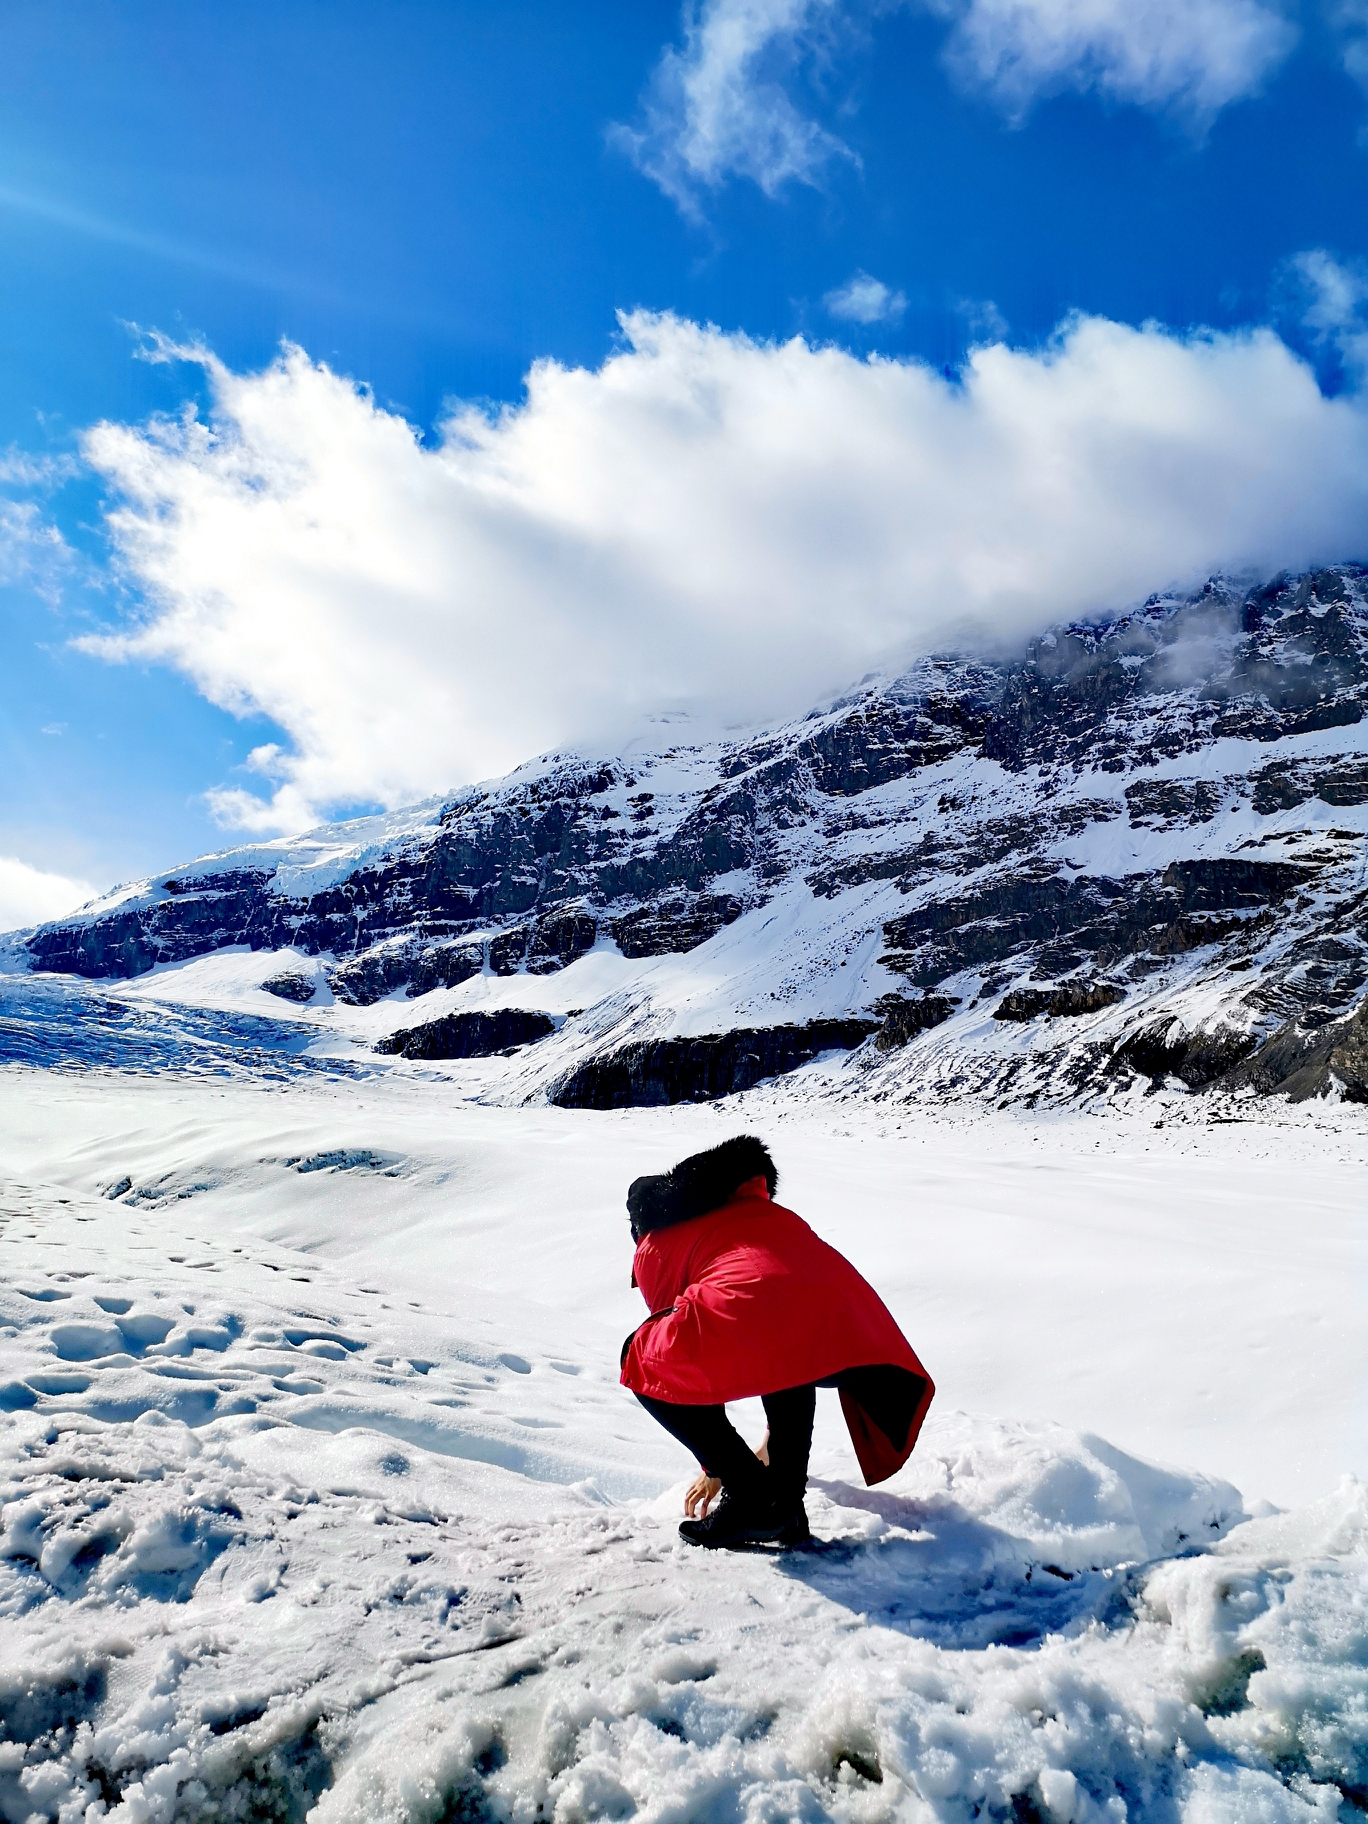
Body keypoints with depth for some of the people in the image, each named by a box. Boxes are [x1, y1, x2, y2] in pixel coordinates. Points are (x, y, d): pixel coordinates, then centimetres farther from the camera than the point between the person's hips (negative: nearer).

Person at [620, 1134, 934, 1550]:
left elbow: (688, 1352, 31)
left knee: (643, 1361, 21)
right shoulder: (759, 1209, 40)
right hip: (850, 1335, 6)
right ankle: (786, 1502, 30)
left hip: (747, 1324, -6)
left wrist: (715, 1468, 46)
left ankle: (751, 1499, 18)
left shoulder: (655, 1248, 25)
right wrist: (777, 1438, 63)